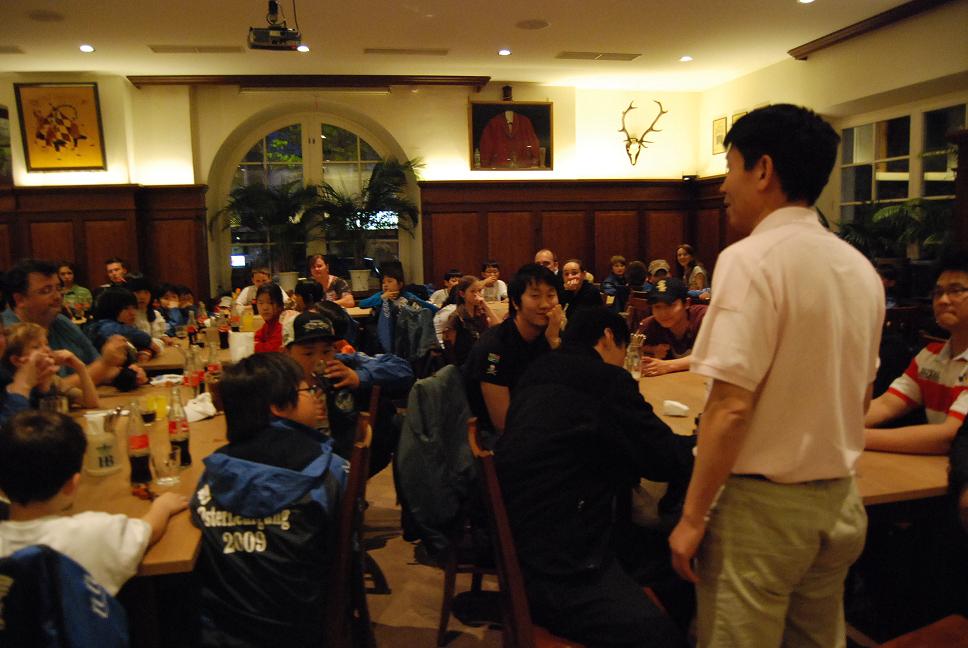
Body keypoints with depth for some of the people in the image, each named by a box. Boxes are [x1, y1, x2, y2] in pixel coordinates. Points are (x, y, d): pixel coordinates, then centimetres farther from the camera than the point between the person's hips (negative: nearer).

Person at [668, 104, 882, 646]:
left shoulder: (752, 259, -17)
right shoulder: (860, 267, 7)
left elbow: (732, 406, -21)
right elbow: (860, 395, 14)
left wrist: (693, 516, -14)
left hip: (763, 502, -7)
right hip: (839, 501, 8)